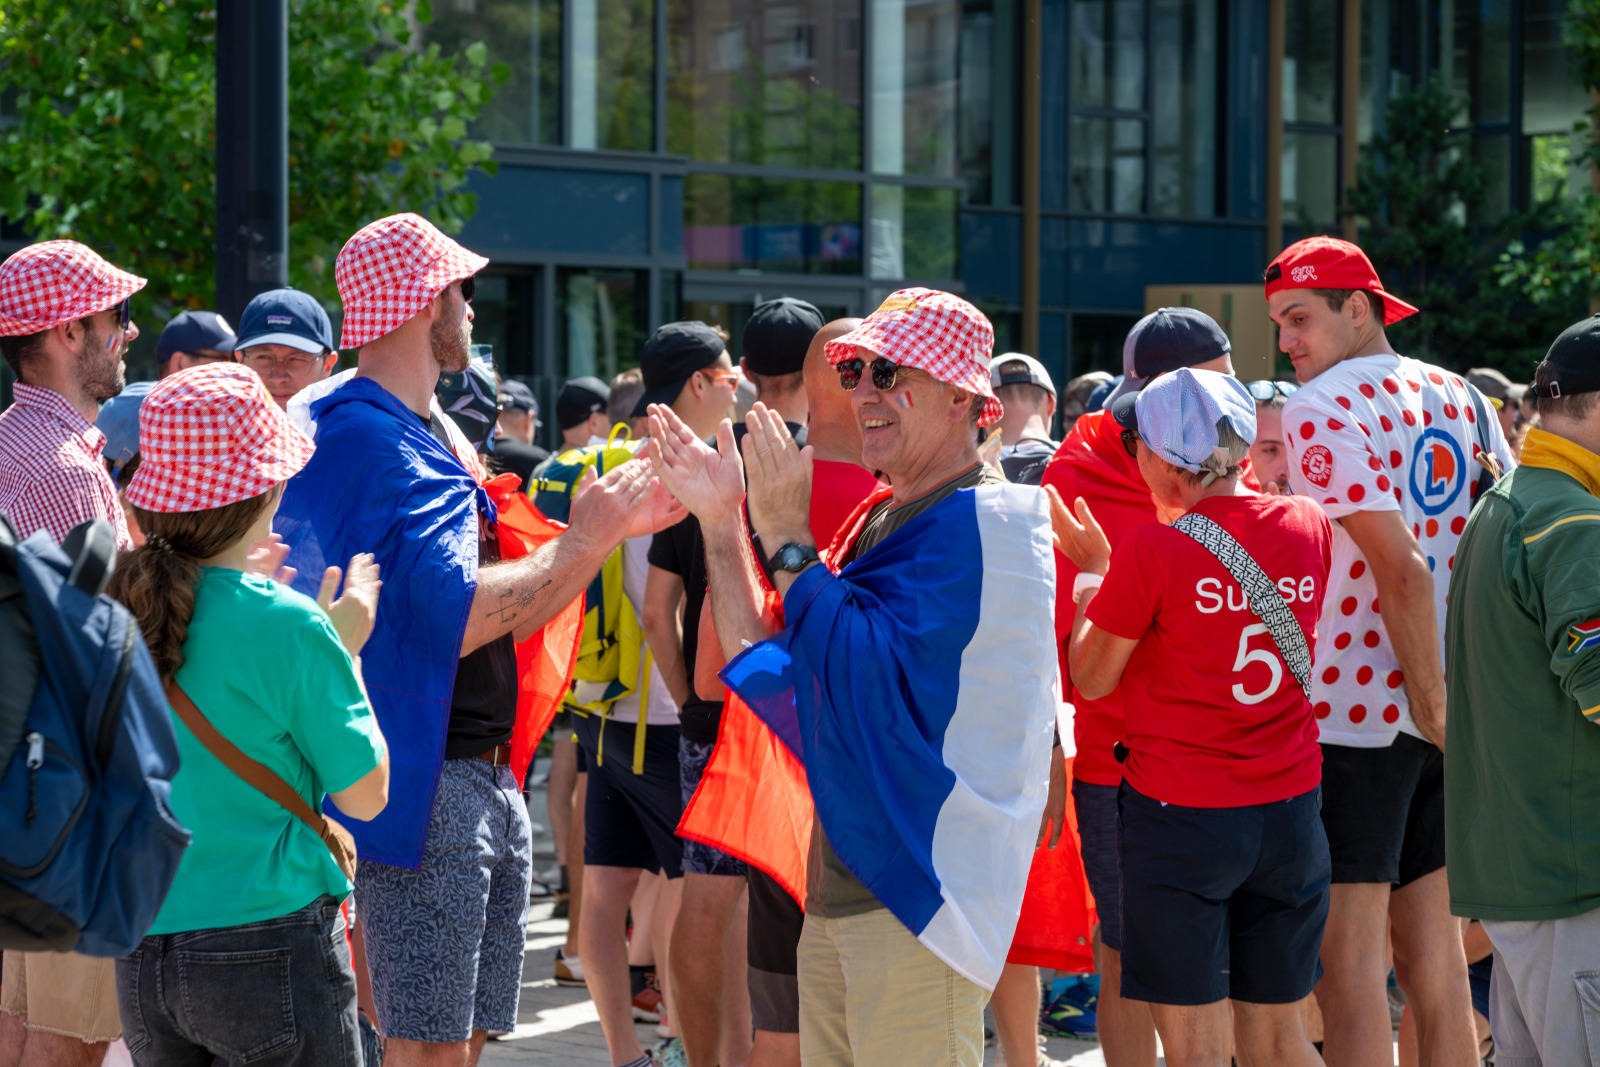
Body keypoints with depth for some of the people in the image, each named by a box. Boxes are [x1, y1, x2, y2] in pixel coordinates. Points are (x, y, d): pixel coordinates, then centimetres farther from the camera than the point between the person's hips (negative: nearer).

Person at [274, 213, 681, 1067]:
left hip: (486, 780, 10)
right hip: (422, 783, -10)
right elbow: (451, 616, -24)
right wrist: (581, 541, -13)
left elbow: (503, 618, 22)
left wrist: (615, 523, 15)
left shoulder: (427, 435, 18)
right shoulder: (364, 437, -14)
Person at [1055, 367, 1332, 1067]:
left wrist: (1090, 570, 10)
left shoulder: (1153, 549, -15)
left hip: (1180, 817, -5)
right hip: (1290, 810, 5)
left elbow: (1091, 678, -4)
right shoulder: (1308, 525, 0)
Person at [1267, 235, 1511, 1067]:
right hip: (1444, 719, 7)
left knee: (1348, 967, -6)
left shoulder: (1319, 409, -10)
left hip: (1351, 711, -7)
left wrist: (1429, 702, -12)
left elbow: (1402, 570, -19)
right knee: (1434, 955, 11)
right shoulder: (1459, 398, 12)